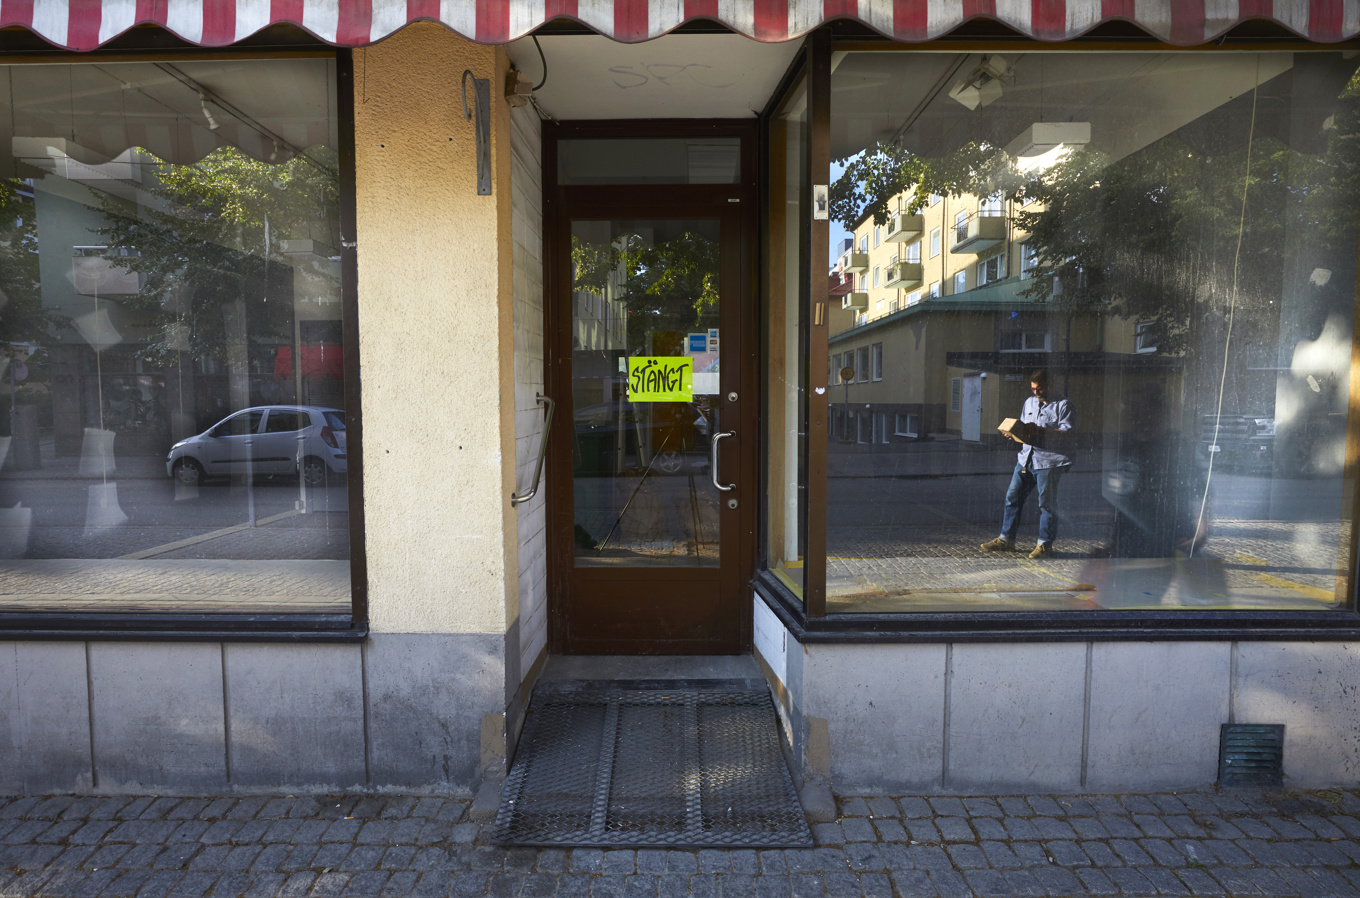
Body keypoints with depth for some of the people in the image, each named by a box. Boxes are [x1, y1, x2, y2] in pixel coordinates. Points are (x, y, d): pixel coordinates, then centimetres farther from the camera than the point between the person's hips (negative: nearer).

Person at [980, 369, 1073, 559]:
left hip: (1048, 461, -6)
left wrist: (1039, 431, -21)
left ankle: (1045, 545, 9)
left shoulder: (1062, 404, -2)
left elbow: (1066, 434, -10)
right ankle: (1006, 539, 15)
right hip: (1026, 458, 6)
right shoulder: (1029, 402, 19)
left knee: (1046, 502, -1)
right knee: (1012, 497, 5)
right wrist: (1013, 433, 2)